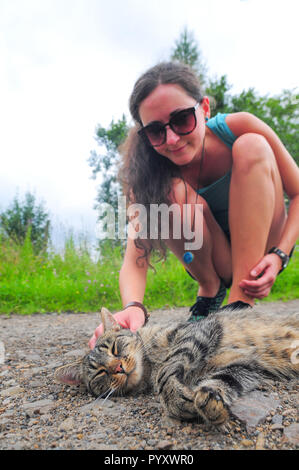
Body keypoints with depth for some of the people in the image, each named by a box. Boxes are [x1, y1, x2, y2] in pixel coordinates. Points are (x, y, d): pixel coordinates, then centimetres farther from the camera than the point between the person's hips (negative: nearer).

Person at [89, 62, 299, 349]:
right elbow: (134, 261, -27)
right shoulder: (149, 174, -20)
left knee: (252, 146, -25)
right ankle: (211, 291, -7)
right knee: (175, 193, -30)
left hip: (262, 244, 1)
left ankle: (241, 301, -26)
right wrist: (133, 307, -48)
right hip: (212, 260, 0)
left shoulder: (236, 128, -20)